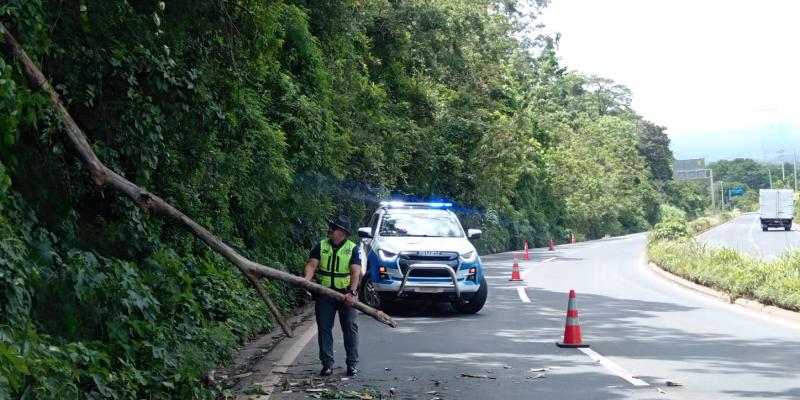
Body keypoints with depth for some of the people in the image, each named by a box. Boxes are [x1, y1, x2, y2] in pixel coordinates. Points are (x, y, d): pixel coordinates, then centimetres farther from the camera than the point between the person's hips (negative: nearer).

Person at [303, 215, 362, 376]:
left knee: (350, 327, 2)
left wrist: (352, 292, -28)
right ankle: (327, 363, 9)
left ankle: (352, 363, 10)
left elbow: (356, 272, -13)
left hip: (346, 294, -2)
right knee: (324, 327, 2)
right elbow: (312, 265, -8)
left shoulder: (352, 249, -3)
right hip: (325, 293, 2)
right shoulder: (321, 246, 3)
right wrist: (306, 279, -29)